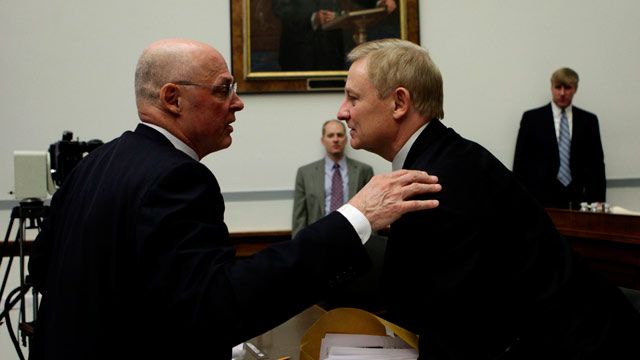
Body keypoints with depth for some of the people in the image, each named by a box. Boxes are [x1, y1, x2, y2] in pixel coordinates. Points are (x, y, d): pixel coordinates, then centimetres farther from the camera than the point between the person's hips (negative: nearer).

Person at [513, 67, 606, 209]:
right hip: (540, 200, -2)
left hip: (577, 201, 2)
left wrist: (598, 201, 2)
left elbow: (596, 163, 10)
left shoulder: (589, 120, 11)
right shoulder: (532, 118, 6)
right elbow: (520, 162, 4)